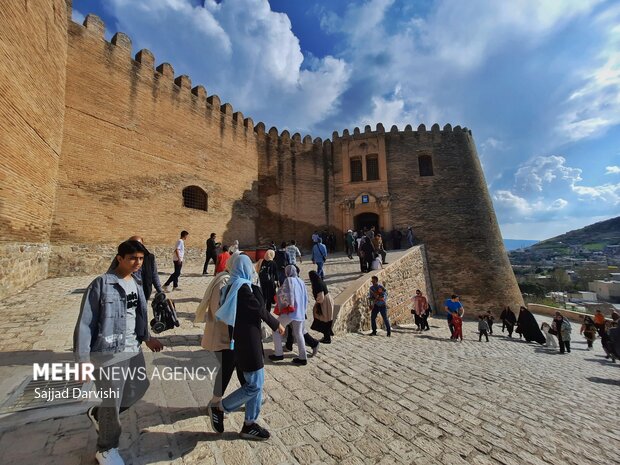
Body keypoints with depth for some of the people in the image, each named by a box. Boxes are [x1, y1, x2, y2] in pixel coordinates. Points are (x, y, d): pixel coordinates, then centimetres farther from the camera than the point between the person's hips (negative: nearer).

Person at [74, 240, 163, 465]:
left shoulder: (137, 282, 4)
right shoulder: (101, 284, -17)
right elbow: (85, 323, -14)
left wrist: (147, 338, 18)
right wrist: (83, 359, -15)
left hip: (134, 350, 7)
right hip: (109, 354, -7)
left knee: (138, 390, 21)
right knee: (112, 404, 10)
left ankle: (98, 413, 47)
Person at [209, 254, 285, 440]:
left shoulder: (233, 286, 8)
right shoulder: (243, 287, -20)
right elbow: (259, 309, -14)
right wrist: (276, 325, -2)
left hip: (243, 339, 10)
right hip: (248, 341, -10)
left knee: (257, 382, 17)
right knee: (254, 385, 3)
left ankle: (249, 425, 29)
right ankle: (219, 408, 18)